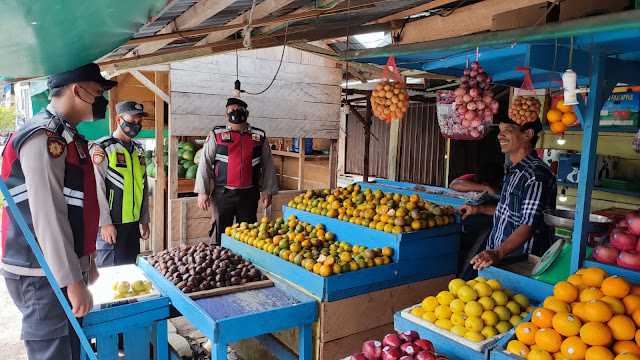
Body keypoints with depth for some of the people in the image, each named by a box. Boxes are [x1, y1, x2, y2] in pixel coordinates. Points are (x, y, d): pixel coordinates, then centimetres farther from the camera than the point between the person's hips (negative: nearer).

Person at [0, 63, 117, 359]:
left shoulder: (66, 136, 14)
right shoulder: (43, 138, -18)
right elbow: (48, 218, -23)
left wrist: (87, 262, 23)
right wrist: (73, 282, -21)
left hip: (68, 267, 9)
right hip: (45, 276, -9)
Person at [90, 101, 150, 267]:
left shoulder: (138, 150, 13)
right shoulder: (102, 148, -8)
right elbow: (97, 189, -12)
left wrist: (144, 220, 15)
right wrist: (105, 223, -15)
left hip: (133, 224, 7)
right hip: (110, 225, -6)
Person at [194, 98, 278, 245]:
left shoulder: (259, 137, 8)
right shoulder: (217, 135, 4)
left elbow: (268, 165, 11)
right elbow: (205, 163, 2)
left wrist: (268, 191, 6)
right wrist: (202, 191, -5)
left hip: (249, 195, 2)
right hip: (222, 194, -1)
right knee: (219, 235, 5)